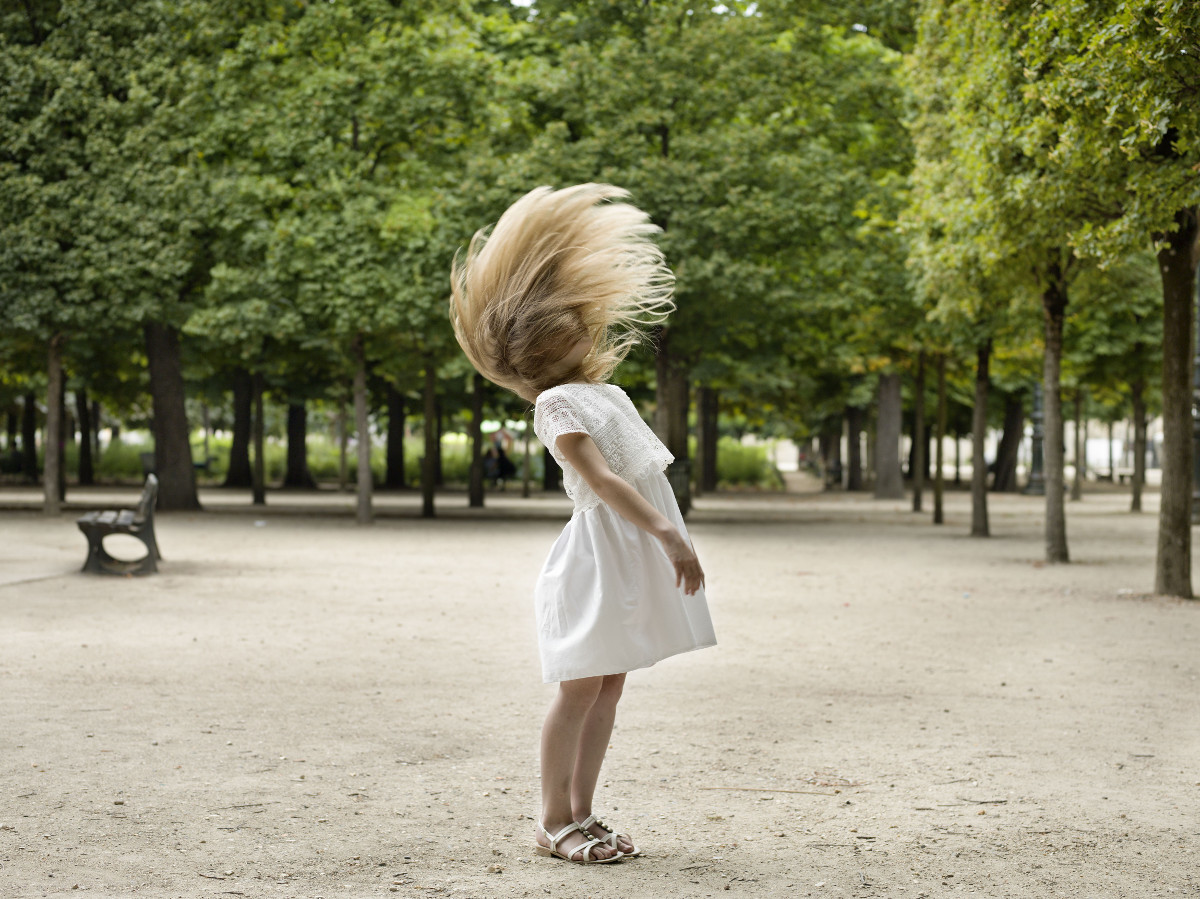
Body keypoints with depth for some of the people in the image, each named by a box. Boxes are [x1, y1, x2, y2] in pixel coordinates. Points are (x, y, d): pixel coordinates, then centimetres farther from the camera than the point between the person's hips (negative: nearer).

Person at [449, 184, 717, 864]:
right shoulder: (556, 403, -10)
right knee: (581, 687, -4)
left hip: (637, 555, 8)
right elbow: (601, 481, -21)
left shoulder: (608, 393, 18)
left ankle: (582, 813, 15)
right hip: (600, 554, -8)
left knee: (610, 685, 9)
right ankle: (555, 822, 3)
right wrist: (668, 535, -27)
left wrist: (675, 539, 16)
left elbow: (651, 470, 20)